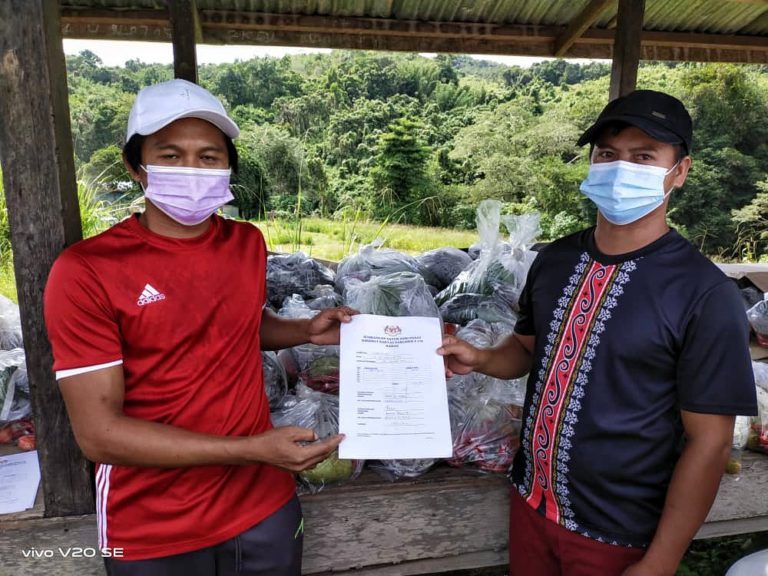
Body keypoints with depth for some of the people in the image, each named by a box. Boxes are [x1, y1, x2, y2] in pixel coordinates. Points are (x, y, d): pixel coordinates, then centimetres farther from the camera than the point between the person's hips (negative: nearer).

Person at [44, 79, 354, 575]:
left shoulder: (248, 244, -2)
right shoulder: (85, 271, -17)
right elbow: (99, 433, -19)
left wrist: (307, 331, -3)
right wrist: (254, 449, -23)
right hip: (153, 535, -4)